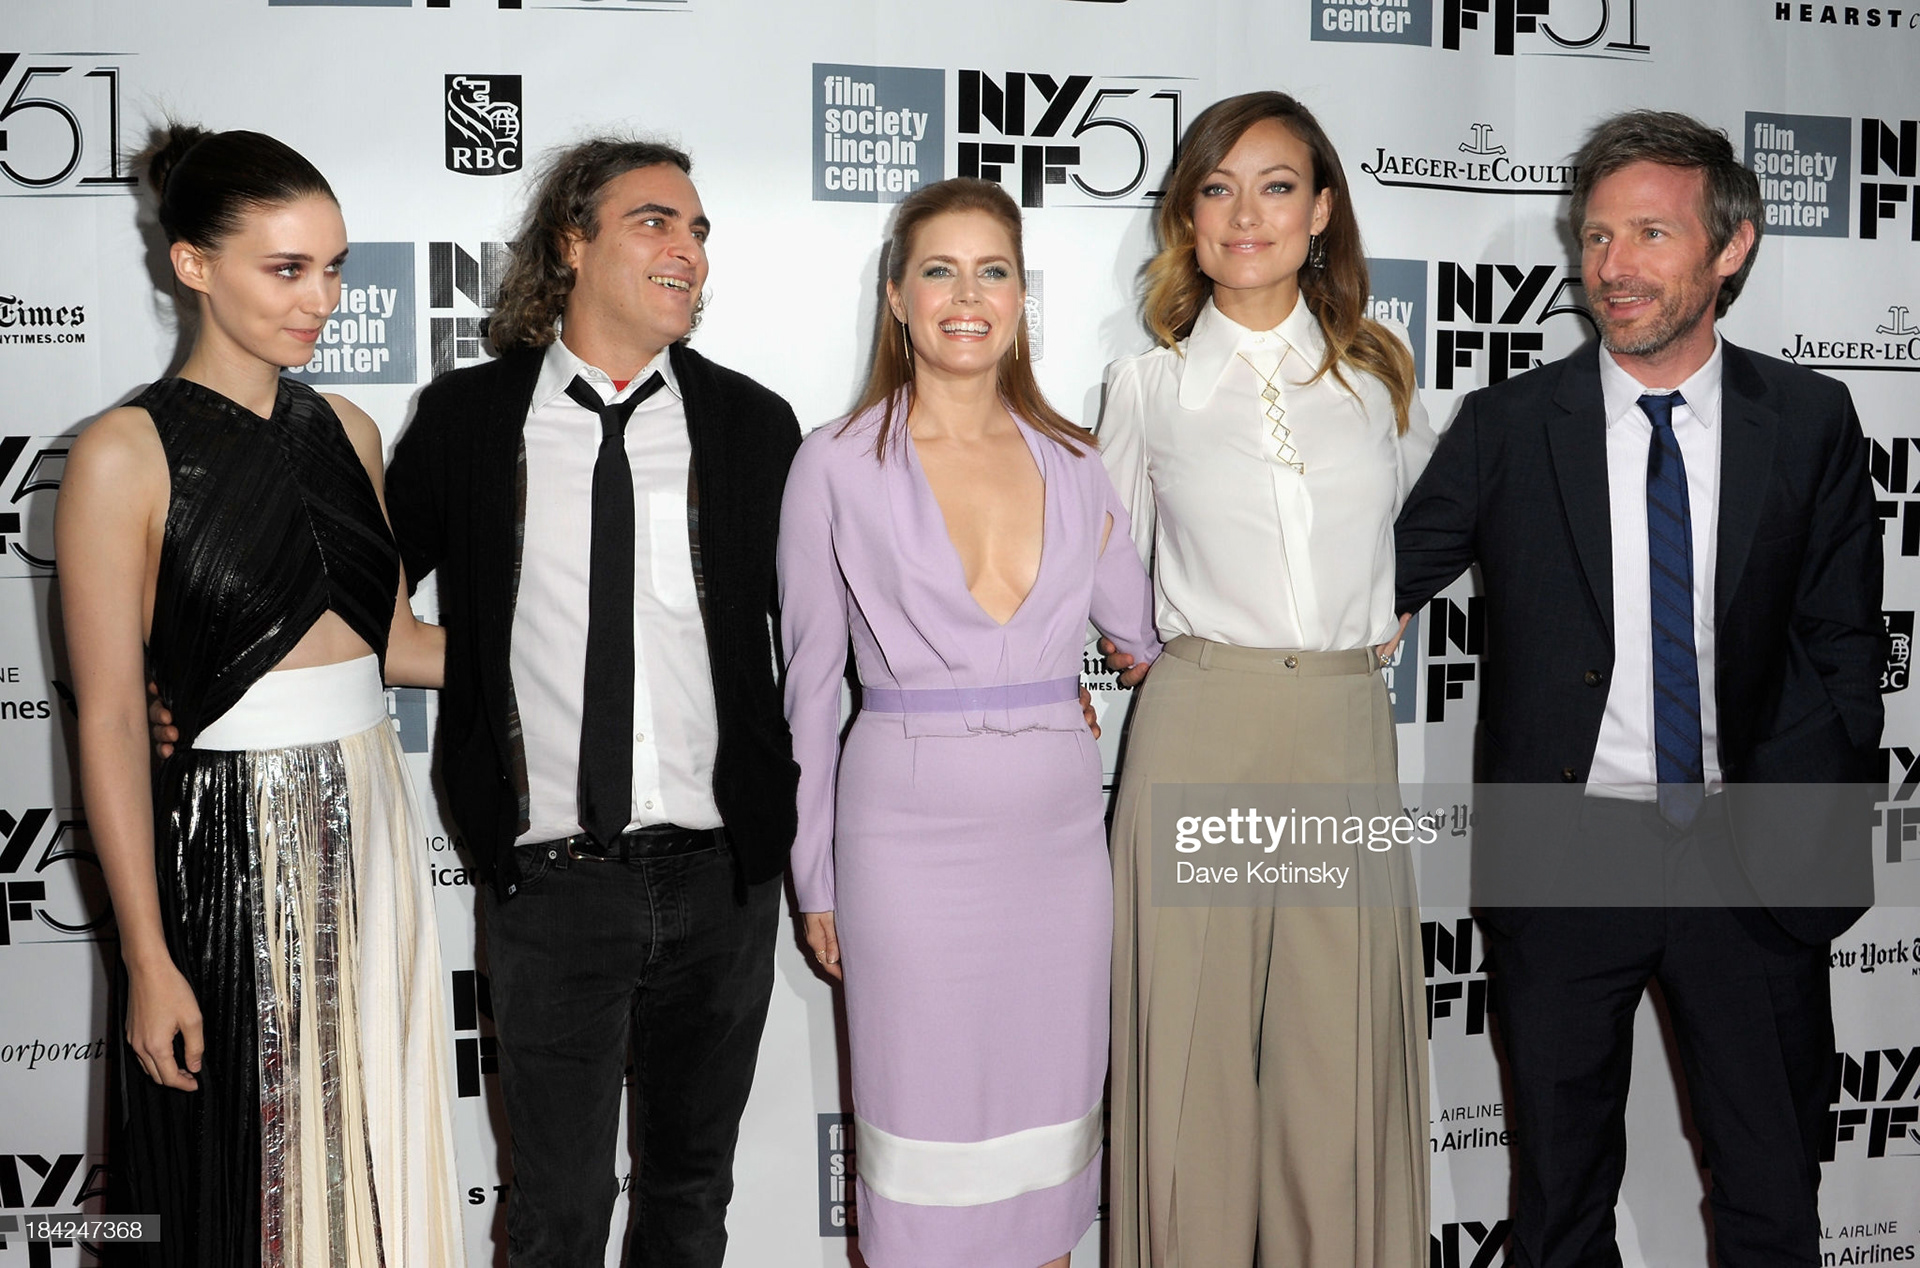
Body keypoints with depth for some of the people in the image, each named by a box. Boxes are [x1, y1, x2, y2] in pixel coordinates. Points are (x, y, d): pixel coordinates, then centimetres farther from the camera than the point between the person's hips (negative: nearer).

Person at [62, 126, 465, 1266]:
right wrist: (148, 959, -12)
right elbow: (110, 721, -10)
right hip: (224, 841, -5)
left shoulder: (349, 433, 8)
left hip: (368, 828, 5)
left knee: (373, 1164, 14)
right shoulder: (128, 455, -9)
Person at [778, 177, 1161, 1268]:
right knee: (924, 1134, 4)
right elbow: (811, 684, 2)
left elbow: (1146, 633, 18)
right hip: (912, 833, -3)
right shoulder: (839, 465, -2)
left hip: (1059, 829, 3)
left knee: (1047, 1133, 12)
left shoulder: (1075, 465, 7)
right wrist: (817, 880, 2)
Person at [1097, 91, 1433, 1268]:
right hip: (1201, 731, -1)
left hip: (1347, 733, 1)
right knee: (1193, 1042, 3)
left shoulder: (1381, 367, 8)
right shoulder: (1148, 383, 4)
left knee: (1339, 1047, 4)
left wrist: (1383, 625, 14)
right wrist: (1136, 647, 7)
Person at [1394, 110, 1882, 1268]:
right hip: (1564, 863, -1)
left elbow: (1842, 644, 4)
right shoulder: (1509, 427, -2)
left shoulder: (1810, 422, 2)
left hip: (1749, 867, 1)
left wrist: (1783, 816, -5)